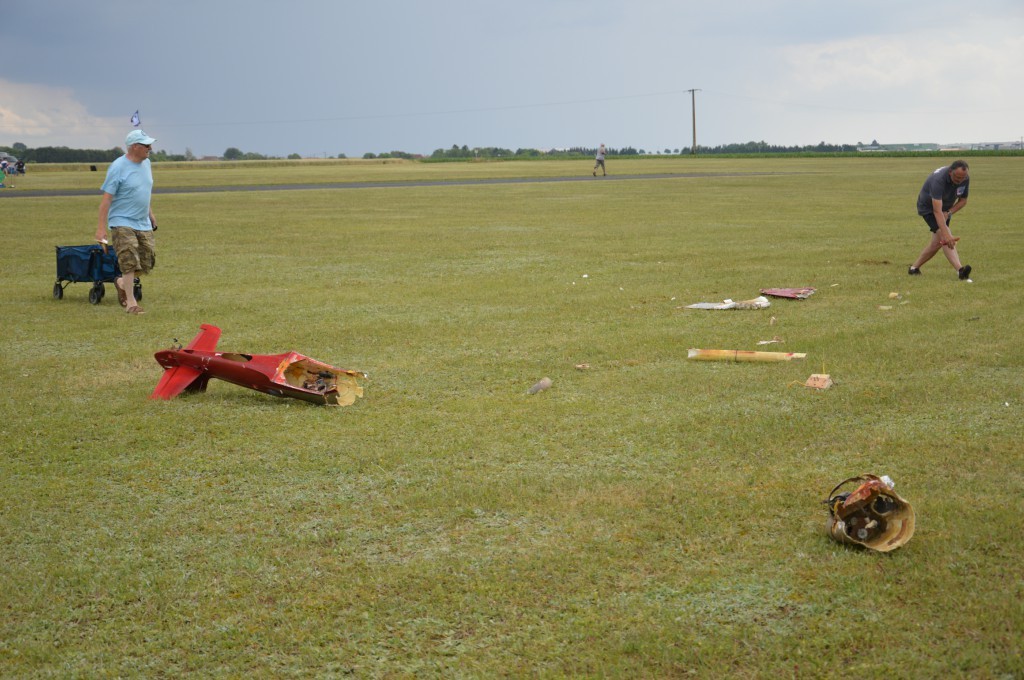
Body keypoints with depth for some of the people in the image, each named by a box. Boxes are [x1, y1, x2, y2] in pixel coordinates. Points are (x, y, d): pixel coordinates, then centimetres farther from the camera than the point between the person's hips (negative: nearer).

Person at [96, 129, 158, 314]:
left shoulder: (146, 163, 8)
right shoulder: (118, 167, -15)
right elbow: (106, 198, -15)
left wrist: (150, 214, 24)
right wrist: (101, 227, -18)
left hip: (143, 223, 7)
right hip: (122, 222, -7)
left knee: (147, 261, 6)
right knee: (130, 262, -12)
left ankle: (122, 283, 30)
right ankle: (131, 303, -4)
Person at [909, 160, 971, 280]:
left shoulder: (965, 178, -17)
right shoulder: (939, 179, -38)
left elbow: (963, 200, 0)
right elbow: (937, 211, -44)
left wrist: (948, 212, -19)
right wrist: (946, 235, -51)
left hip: (946, 208, 7)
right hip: (928, 207, -7)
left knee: (937, 242, 7)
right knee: (944, 239, -25)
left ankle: (914, 268, 22)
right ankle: (960, 270, -38)